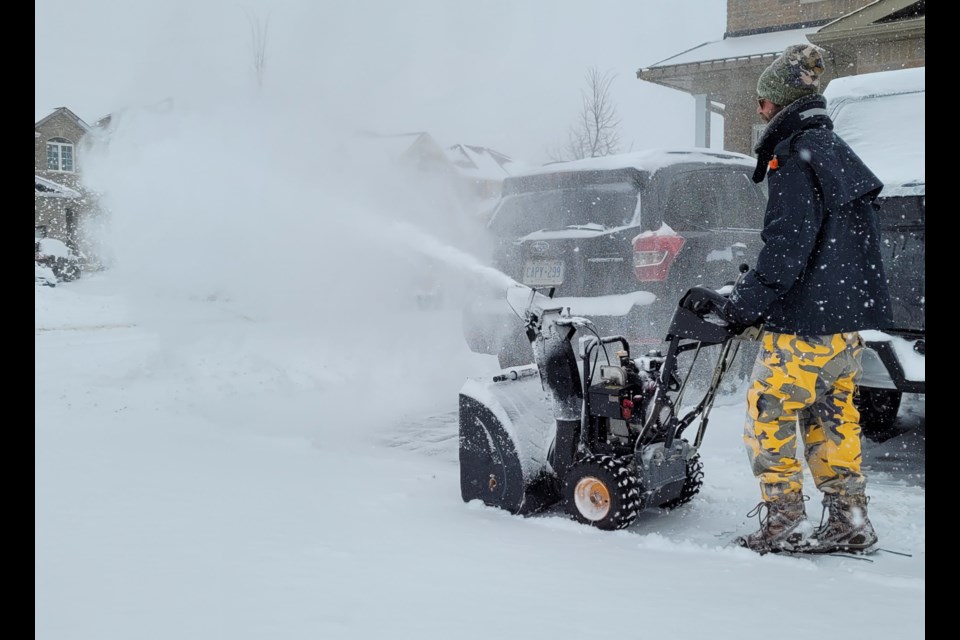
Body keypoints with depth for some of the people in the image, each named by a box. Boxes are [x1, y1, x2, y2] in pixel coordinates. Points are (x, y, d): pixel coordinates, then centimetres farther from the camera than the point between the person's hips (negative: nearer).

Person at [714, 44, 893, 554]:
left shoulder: (795, 154, -12)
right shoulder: (834, 150, 17)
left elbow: (787, 243, -20)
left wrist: (745, 302, -12)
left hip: (804, 321, -10)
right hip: (849, 315, 10)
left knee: (769, 415, 0)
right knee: (833, 416, 14)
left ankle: (785, 522, 6)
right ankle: (848, 521, 20)